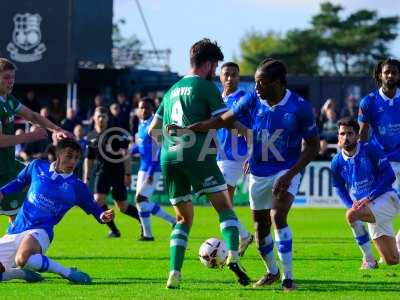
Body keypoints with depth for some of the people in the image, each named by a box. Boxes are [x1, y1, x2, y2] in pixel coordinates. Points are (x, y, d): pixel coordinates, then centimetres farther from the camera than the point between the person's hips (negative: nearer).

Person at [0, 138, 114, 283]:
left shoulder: (76, 187, 0)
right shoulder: (37, 167, 7)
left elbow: (95, 210, 8)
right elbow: (19, 182, 26)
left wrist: (103, 217, -14)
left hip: (39, 232, -5)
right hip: (13, 232, 5)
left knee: (22, 259, -40)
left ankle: (67, 272, -23)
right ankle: (24, 273, 19)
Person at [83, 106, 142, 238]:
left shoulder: (116, 133, -7)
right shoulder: (91, 137, 6)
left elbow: (126, 154, -8)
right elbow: (88, 159, 16)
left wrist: (128, 174, -14)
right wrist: (86, 178, 11)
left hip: (118, 172, -4)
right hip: (102, 172, 4)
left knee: (123, 207, 0)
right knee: (98, 200, -16)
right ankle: (114, 230, -2)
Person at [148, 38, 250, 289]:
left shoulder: (172, 90, 22)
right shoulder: (205, 87, 2)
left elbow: (153, 130, 27)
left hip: (169, 158, 6)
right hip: (197, 156, -6)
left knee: (184, 218, 15)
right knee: (225, 206, 2)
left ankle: (174, 273, 0)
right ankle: (233, 255, -20)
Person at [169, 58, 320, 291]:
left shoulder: (300, 107, -17)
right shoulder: (252, 100, -8)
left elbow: (313, 146, -9)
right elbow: (224, 120, 2)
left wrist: (290, 174, -17)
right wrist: (187, 130, -6)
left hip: (287, 171, -4)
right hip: (259, 173, 4)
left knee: (278, 215, -25)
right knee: (260, 227, 10)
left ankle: (288, 278, -19)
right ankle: (272, 272, 35)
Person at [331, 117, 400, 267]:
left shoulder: (370, 150, -10)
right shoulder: (337, 163, 4)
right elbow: (341, 190, 13)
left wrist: (368, 198, -21)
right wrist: (353, 205, -8)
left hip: (386, 198, -5)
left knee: (351, 215, -33)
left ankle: (368, 258, -18)